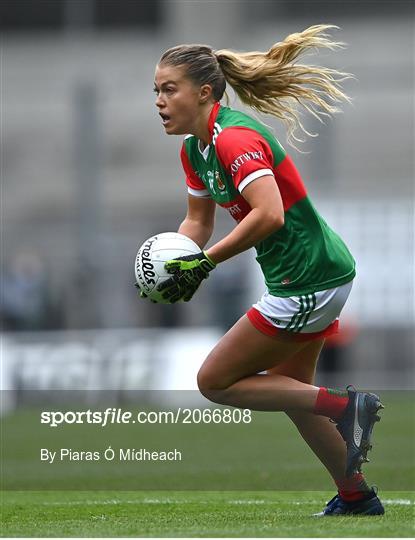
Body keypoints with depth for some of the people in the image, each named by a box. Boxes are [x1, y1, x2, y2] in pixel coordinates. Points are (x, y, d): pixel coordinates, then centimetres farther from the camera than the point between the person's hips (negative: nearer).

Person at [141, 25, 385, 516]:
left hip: (308, 282, -10)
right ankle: (357, 498, 33)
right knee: (290, 389, 23)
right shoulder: (194, 149, 8)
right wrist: (174, 263, -1)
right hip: (316, 275, 10)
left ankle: (345, 407, -4)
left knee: (214, 381, -3)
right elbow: (198, 221, 18)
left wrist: (205, 262, -29)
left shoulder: (235, 138, -22)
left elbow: (269, 214, -35)